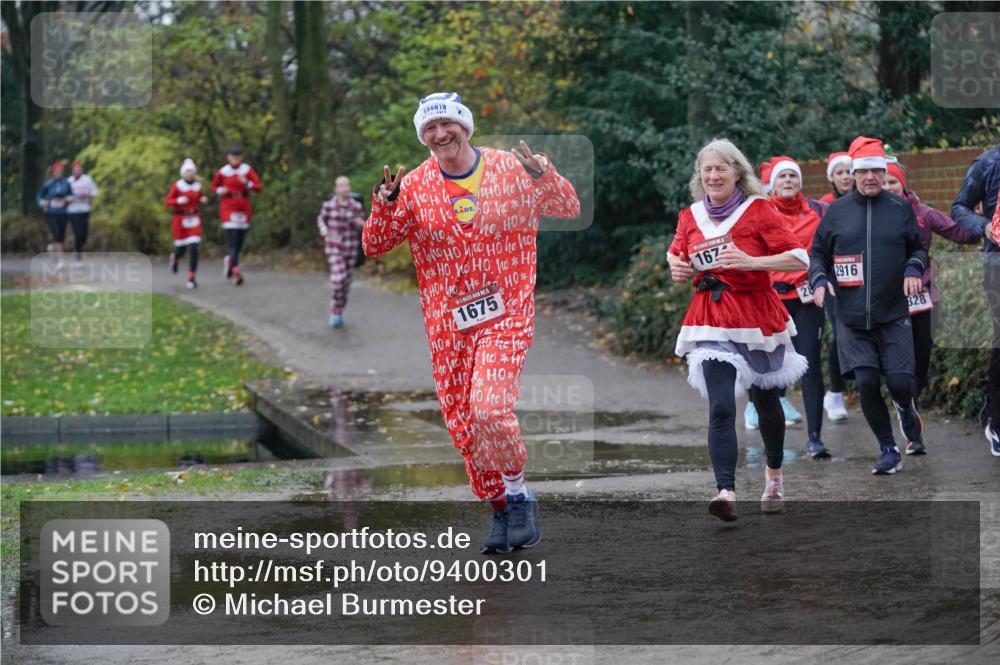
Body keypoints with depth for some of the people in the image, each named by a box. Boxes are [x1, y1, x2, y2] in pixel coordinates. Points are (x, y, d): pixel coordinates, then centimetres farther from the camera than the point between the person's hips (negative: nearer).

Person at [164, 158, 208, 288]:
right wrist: (178, 201, -24)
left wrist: (203, 200, 0)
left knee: (193, 248, -11)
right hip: (180, 219, -2)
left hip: (194, 219, 2)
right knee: (181, 249, 7)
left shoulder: (198, 186, 5)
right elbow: (168, 201, -6)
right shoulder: (177, 186, -5)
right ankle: (175, 258, 47)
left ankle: (192, 278, -7)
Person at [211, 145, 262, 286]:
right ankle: (235, 270, -23)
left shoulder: (248, 170, 2)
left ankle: (229, 260, 38)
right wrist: (220, 191, -7)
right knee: (232, 238, -16)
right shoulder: (222, 172, -1)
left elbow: (258, 186, -2)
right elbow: (214, 186, 14)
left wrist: (247, 183, -20)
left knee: (240, 239, 9)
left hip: (244, 208, 3)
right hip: (228, 208, -3)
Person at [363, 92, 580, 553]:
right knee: (462, 428, 4)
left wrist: (543, 176, -19)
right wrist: (385, 203, -18)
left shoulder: (511, 169, -1)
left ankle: (518, 493, 1)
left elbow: (568, 209, 0)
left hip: (505, 312, -3)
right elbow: (374, 246, 0)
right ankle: (502, 514, 22)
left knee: (489, 408, -23)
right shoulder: (414, 186, 2)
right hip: (446, 323, 3)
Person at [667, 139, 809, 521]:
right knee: (721, 408, -15)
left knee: (765, 401, 15)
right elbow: (676, 253, 25)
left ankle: (773, 474, 40)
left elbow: (799, 259, -11)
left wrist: (751, 262, -24)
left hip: (757, 314, -1)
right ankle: (726, 491, -22)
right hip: (711, 320, 1)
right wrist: (676, 268, 1)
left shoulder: (757, 210, -7)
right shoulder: (690, 217, 5)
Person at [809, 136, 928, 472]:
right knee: (867, 383, -6)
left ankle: (906, 411, 30)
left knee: (900, 382, -8)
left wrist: (914, 268, -7)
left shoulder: (901, 208, 5)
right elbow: (817, 253, 12)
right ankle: (889, 450, 11)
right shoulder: (836, 210, 5)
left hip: (893, 315, 0)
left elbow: (919, 248, 13)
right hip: (852, 318, 0)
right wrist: (819, 280, -6)